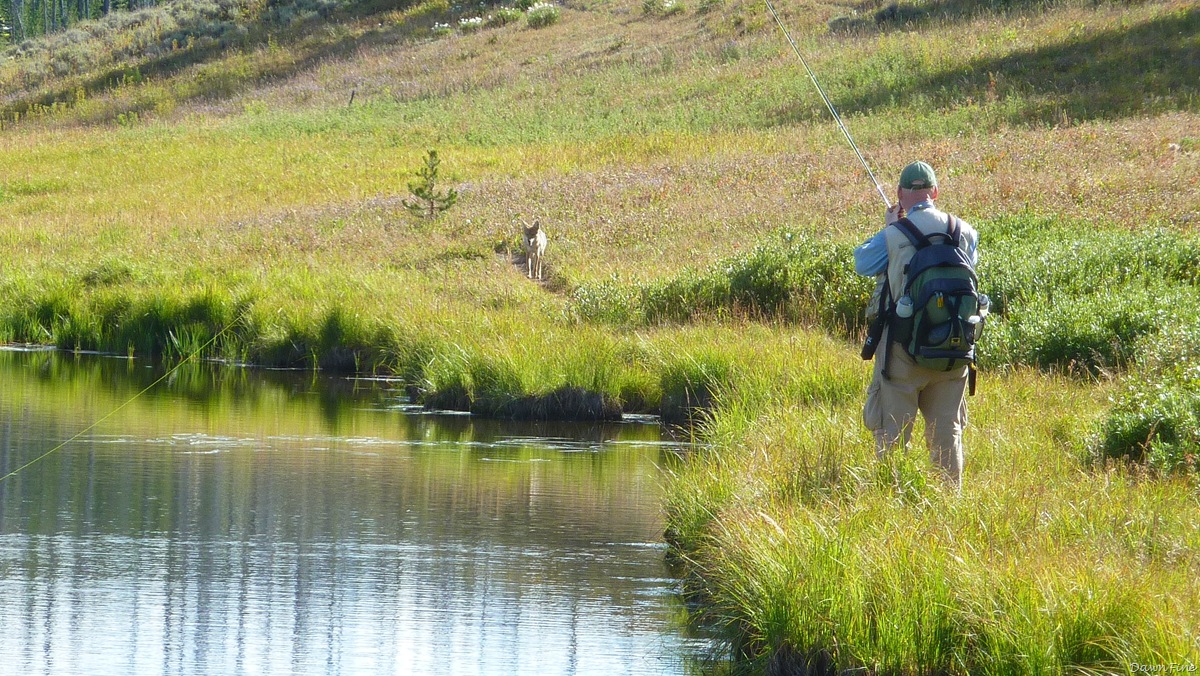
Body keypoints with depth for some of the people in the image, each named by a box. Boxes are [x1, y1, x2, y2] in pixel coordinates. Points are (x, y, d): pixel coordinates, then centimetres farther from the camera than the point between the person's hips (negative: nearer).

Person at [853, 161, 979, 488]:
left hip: (903, 347, -4)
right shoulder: (964, 231, -2)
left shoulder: (893, 236, -12)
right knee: (947, 429, 14)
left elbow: (862, 263, 4)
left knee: (892, 430, 5)